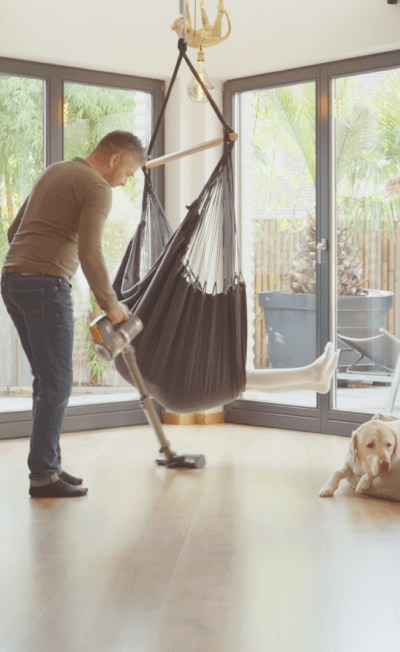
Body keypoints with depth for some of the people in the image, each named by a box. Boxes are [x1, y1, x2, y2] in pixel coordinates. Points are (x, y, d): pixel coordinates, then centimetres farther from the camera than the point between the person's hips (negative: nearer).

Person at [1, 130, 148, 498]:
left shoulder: (55, 172, 21)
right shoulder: (97, 187, -7)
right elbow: (89, 252, -17)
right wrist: (111, 305, -7)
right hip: (45, 285, -9)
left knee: (47, 380, 14)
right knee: (57, 383, -4)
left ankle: (48, 464, 18)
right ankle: (43, 476, -2)